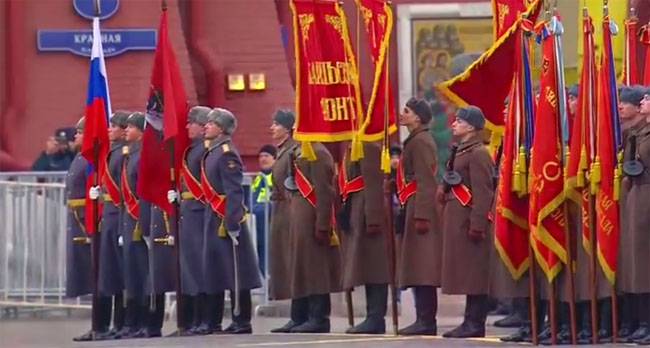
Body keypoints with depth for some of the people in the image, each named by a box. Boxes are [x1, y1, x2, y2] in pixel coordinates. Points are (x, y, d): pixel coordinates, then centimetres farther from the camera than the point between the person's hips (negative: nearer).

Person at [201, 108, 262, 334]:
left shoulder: (227, 154, -12)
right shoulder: (212, 153, 15)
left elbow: (234, 193, -18)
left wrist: (232, 224, -22)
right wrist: (211, 220, 18)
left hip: (226, 220, -9)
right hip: (214, 219, 9)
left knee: (235, 271, -5)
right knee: (216, 271, 12)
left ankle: (243, 322, -2)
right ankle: (213, 321, 17)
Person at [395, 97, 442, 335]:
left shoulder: (420, 142, -12)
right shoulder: (415, 140, 19)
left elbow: (426, 182, -19)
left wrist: (421, 216, -23)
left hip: (419, 208, -10)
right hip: (416, 209, 10)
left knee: (421, 269, -10)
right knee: (419, 269, 10)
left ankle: (426, 321, -10)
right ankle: (425, 320, 12)